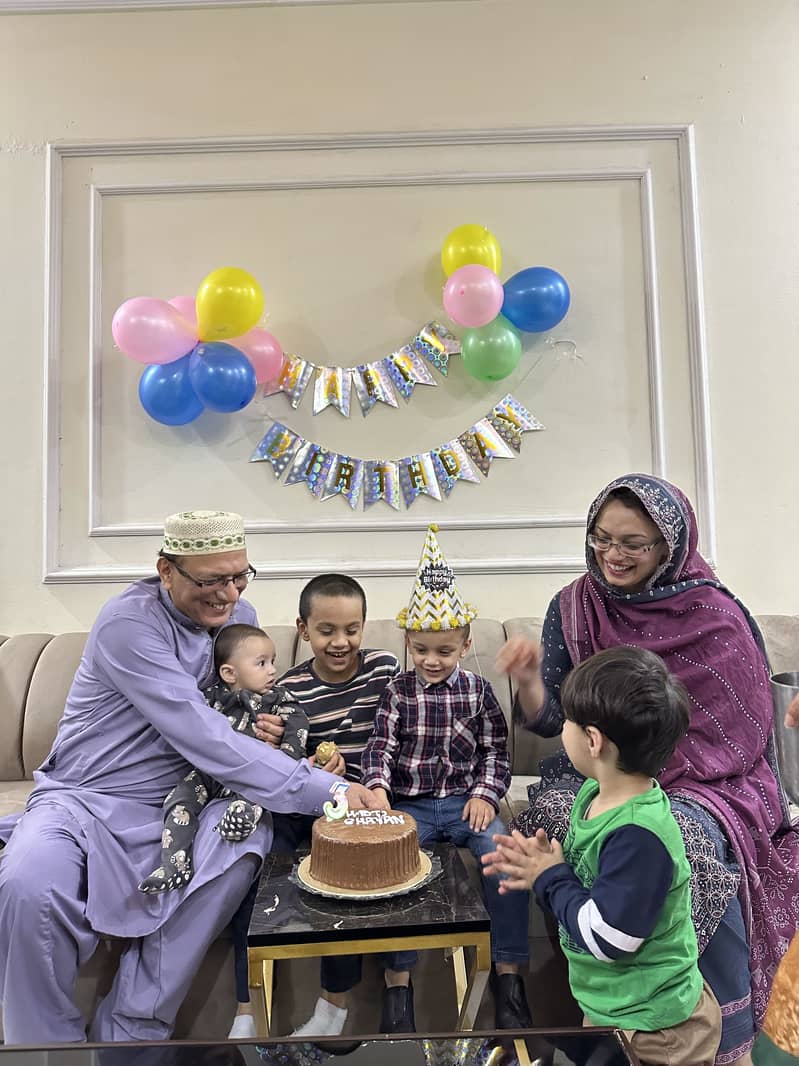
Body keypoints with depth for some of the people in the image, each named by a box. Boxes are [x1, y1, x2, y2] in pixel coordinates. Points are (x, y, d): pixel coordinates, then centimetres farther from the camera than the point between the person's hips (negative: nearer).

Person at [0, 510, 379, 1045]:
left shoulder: (239, 615, 2)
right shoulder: (129, 621, -20)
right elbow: (201, 737, -29)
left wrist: (264, 726, -10)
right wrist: (326, 789, -30)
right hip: (85, 799, -4)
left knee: (250, 828, -26)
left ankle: (130, 1033, -10)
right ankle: (47, 1044, -3)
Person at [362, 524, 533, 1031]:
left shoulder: (478, 690, 5)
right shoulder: (398, 691, 3)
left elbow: (497, 751, 7)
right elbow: (380, 744, -5)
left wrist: (486, 795, -7)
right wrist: (378, 787, -23)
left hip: (467, 801, 0)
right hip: (409, 804, 0)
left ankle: (508, 973, -6)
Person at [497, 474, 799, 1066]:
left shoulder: (717, 616, -6)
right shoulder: (574, 607, -1)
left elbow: (747, 731, 0)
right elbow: (548, 721, -2)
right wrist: (529, 678, -24)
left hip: (696, 787, -1)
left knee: (694, 847, -32)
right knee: (551, 812, -28)